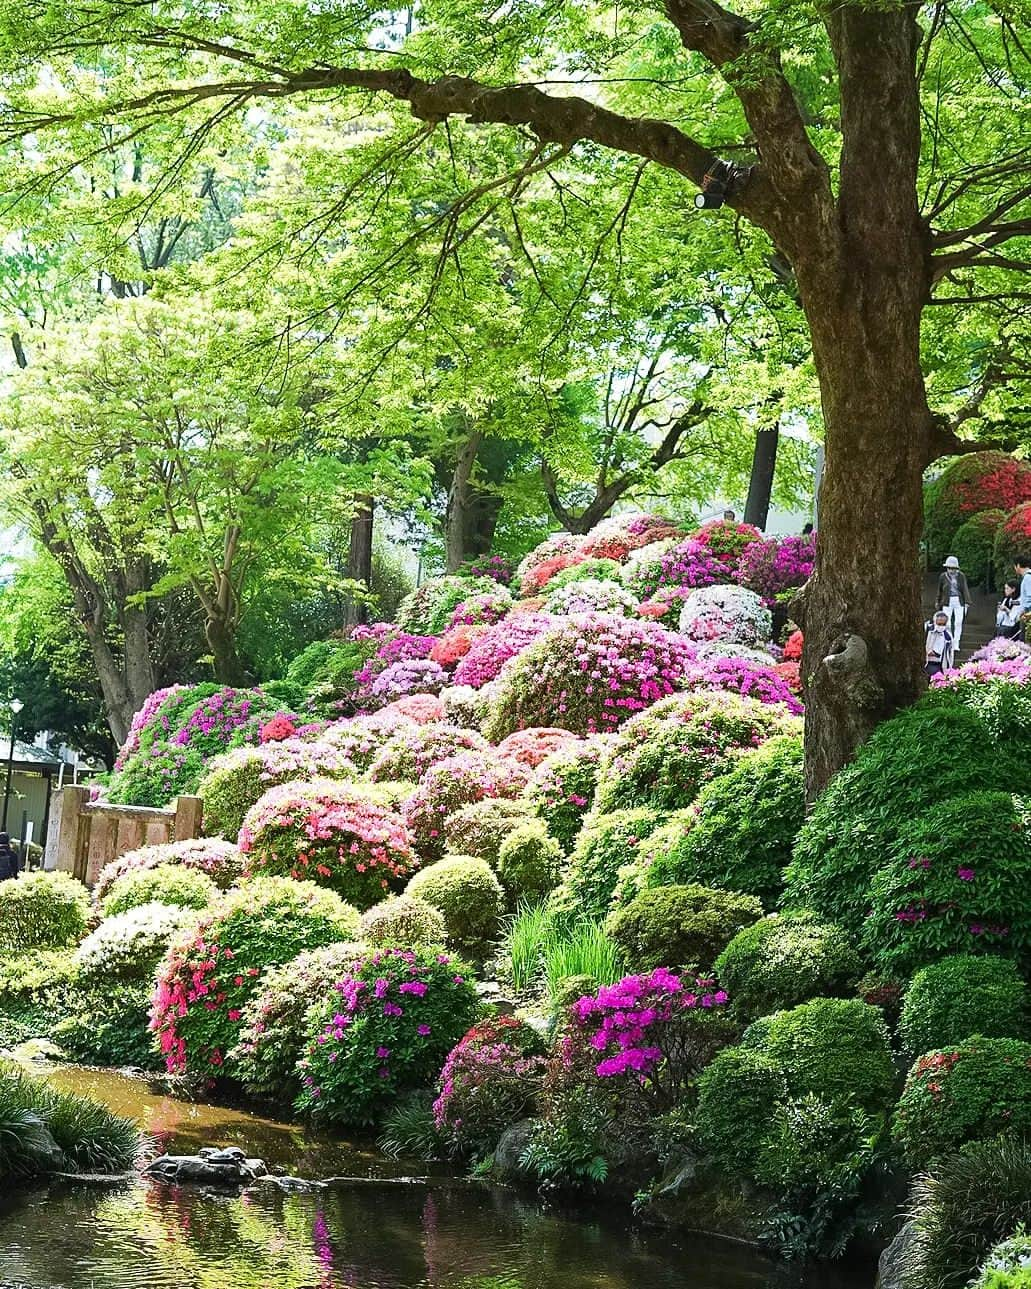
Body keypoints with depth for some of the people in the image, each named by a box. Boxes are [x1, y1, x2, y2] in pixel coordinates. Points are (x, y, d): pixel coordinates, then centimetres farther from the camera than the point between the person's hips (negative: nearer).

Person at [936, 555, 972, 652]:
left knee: (958, 622, -4)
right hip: (947, 602, 0)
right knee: (947, 623, -5)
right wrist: (938, 602, 24)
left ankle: (956, 645, 2)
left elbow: (965, 589, 0)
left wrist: (967, 602, -7)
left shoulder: (961, 576, 3)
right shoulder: (943, 576, 5)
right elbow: (940, 590, 17)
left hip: (959, 601, 0)